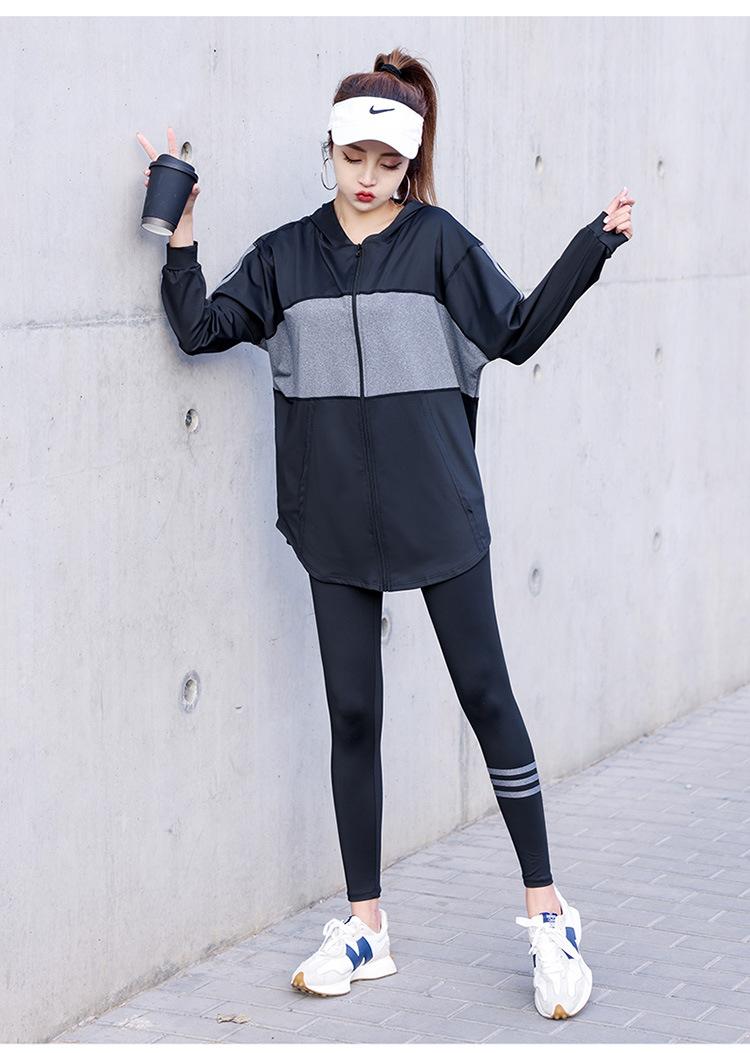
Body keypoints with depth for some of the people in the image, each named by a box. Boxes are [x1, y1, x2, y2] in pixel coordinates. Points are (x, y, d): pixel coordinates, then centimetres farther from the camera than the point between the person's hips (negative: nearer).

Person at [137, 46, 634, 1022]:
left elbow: (516, 332, 1)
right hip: (337, 524, 3)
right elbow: (202, 326, 5)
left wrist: (592, 247, -9)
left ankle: (547, 914, 11)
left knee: (487, 695, 0)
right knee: (352, 714, 7)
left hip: (439, 514, -2)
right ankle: (365, 927, 19)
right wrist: (181, 225, -3)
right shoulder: (284, 254, 9)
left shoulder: (438, 240, 2)